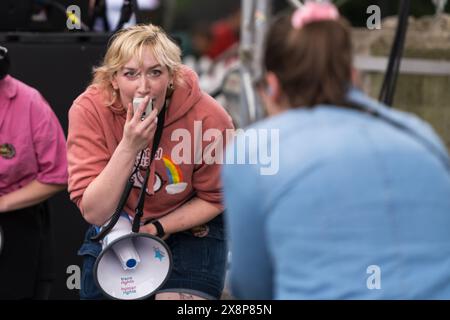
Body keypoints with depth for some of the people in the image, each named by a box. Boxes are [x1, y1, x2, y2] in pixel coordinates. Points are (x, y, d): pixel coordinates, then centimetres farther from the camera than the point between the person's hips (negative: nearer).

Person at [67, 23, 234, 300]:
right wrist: (129, 146, -38)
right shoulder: (89, 109, -24)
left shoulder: (209, 117, -25)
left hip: (190, 228, -1)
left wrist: (157, 228, -18)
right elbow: (94, 212, -27)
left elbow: (213, 199, -7)